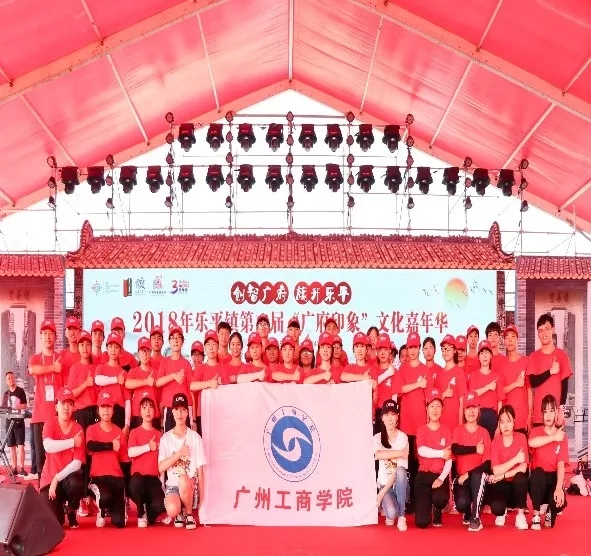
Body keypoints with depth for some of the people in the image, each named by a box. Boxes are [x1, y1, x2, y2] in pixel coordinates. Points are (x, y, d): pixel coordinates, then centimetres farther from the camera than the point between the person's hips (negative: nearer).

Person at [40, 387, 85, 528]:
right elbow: (48, 446, -27)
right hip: (49, 478, -1)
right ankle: (58, 503, 20)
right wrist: (73, 442, -22)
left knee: (77, 483, -37)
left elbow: (77, 463, -13)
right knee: (54, 521, -19)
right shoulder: (50, 424, -6)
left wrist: (58, 478, -21)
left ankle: (72, 512, -3)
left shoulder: (78, 429, -6)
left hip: (68, 477, 1)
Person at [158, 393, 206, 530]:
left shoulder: (195, 437, 0)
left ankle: (189, 514, -9)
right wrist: (179, 454, -15)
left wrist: (201, 499, -4)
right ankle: (179, 514, 6)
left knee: (183, 480, -38)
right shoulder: (166, 438, 5)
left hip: (190, 487, 0)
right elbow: (161, 468, -3)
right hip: (172, 486, 0)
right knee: (172, 510, -33)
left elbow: (200, 471, 0)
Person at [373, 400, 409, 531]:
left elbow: (400, 470, -13)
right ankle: (390, 515, 11)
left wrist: (383, 492, -18)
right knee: (391, 513, -30)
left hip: (400, 485, 0)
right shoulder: (378, 438, 0)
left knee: (401, 471, -35)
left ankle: (401, 517, -22)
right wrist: (401, 453, -23)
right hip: (384, 484, 0)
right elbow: (378, 455, -24)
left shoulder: (403, 437, -5)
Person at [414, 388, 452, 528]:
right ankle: (426, 504, 25)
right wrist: (441, 453, -12)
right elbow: (421, 451, -15)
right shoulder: (421, 430, 4)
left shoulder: (446, 431, 4)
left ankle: (438, 512, 5)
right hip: (423, 475, 0)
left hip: (440, 475, 0)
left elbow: (449, 459, -3)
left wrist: (441, 478, -16)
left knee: (440, 498, -36)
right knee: (422, 522, -15)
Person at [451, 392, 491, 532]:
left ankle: (476, 518, -25)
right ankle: (468, 513, 12)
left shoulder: (484, 432, 4)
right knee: (461, 503, -29)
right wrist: (475, 449, -20)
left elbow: (487, 463, -6)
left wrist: (468, 474, -16)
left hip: (478, 477, 0)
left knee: (477, 475, -37)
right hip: (461, 476, 0)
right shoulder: (458, 430, 6)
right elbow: (455, 449, -17)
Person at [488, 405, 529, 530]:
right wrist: (516, 459, -26)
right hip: (501, 484, 0)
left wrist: (502, 475, -21)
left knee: (521, 477, -36)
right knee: (496, 508, -31)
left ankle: (520, 514, -14)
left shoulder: (521, 437, -8)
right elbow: (496, 471, -17)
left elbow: (523, 468, -16)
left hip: (517, 483, 0)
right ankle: (502, 512, 11)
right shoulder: (495, 441, -7)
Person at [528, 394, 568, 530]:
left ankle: (549, 510, 13)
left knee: (559, 502, -30)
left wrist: (559, 488, -28)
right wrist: (553, 437, -22)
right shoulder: (536, 431, -1)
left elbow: (561, 464, -13)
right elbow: (531, 443, -29)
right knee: (538, 472, -37)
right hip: (538, 479, -1)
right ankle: (536, 516, -20)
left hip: (553, 478, 1)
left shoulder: (562, 437, 0)